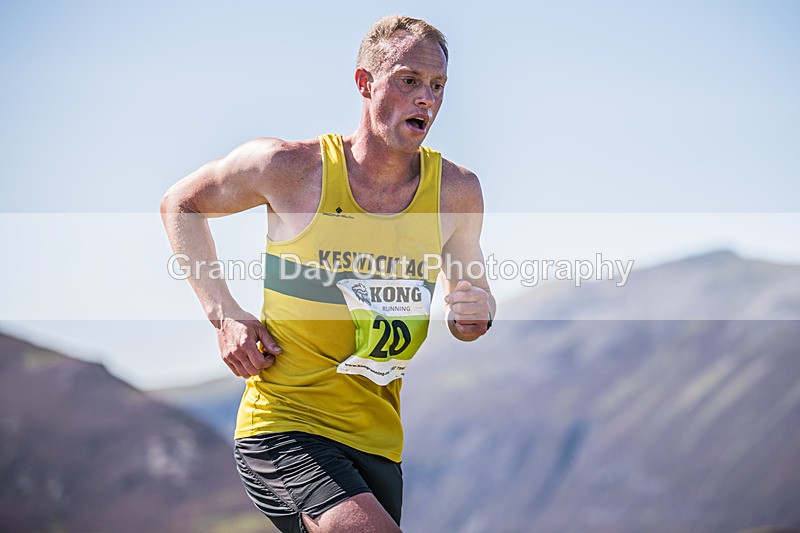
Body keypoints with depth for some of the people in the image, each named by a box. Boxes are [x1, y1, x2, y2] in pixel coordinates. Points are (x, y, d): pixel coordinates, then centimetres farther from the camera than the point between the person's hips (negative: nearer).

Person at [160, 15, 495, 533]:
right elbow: (180, 204, 9)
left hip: (378, 442, 5)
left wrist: (476, 316, -6)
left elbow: (471, 290, 20)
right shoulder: (288, 167, -8)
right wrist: (225, 315, -2)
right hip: (283, 427, -5)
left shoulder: (456, 190, 2)